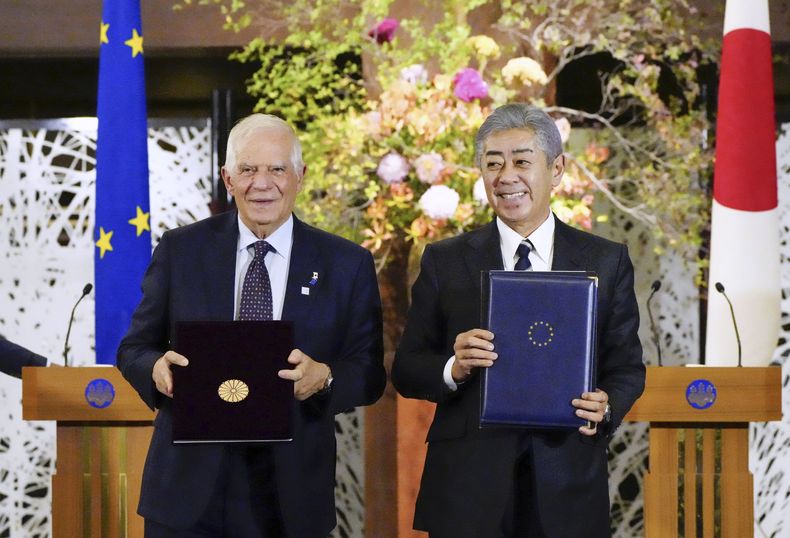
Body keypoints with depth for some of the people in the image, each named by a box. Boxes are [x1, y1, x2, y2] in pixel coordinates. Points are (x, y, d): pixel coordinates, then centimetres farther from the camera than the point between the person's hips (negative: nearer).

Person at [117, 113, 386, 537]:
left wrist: (324, 378, -20)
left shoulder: (347, 264, 3)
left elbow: (369, 375, 2)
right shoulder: (180, 250, 3)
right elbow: (134, 349, 7)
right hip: (189, 487, 0)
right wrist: (158, 368, -17)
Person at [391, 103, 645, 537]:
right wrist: (454, 368, -18)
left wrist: (606, 406, -15)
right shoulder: (444, 262, 4)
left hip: (566, 489, 1)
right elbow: (406, 370, 3)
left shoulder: (607, 262, 5)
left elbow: (627, 366, 6)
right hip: (468, 485, 0)